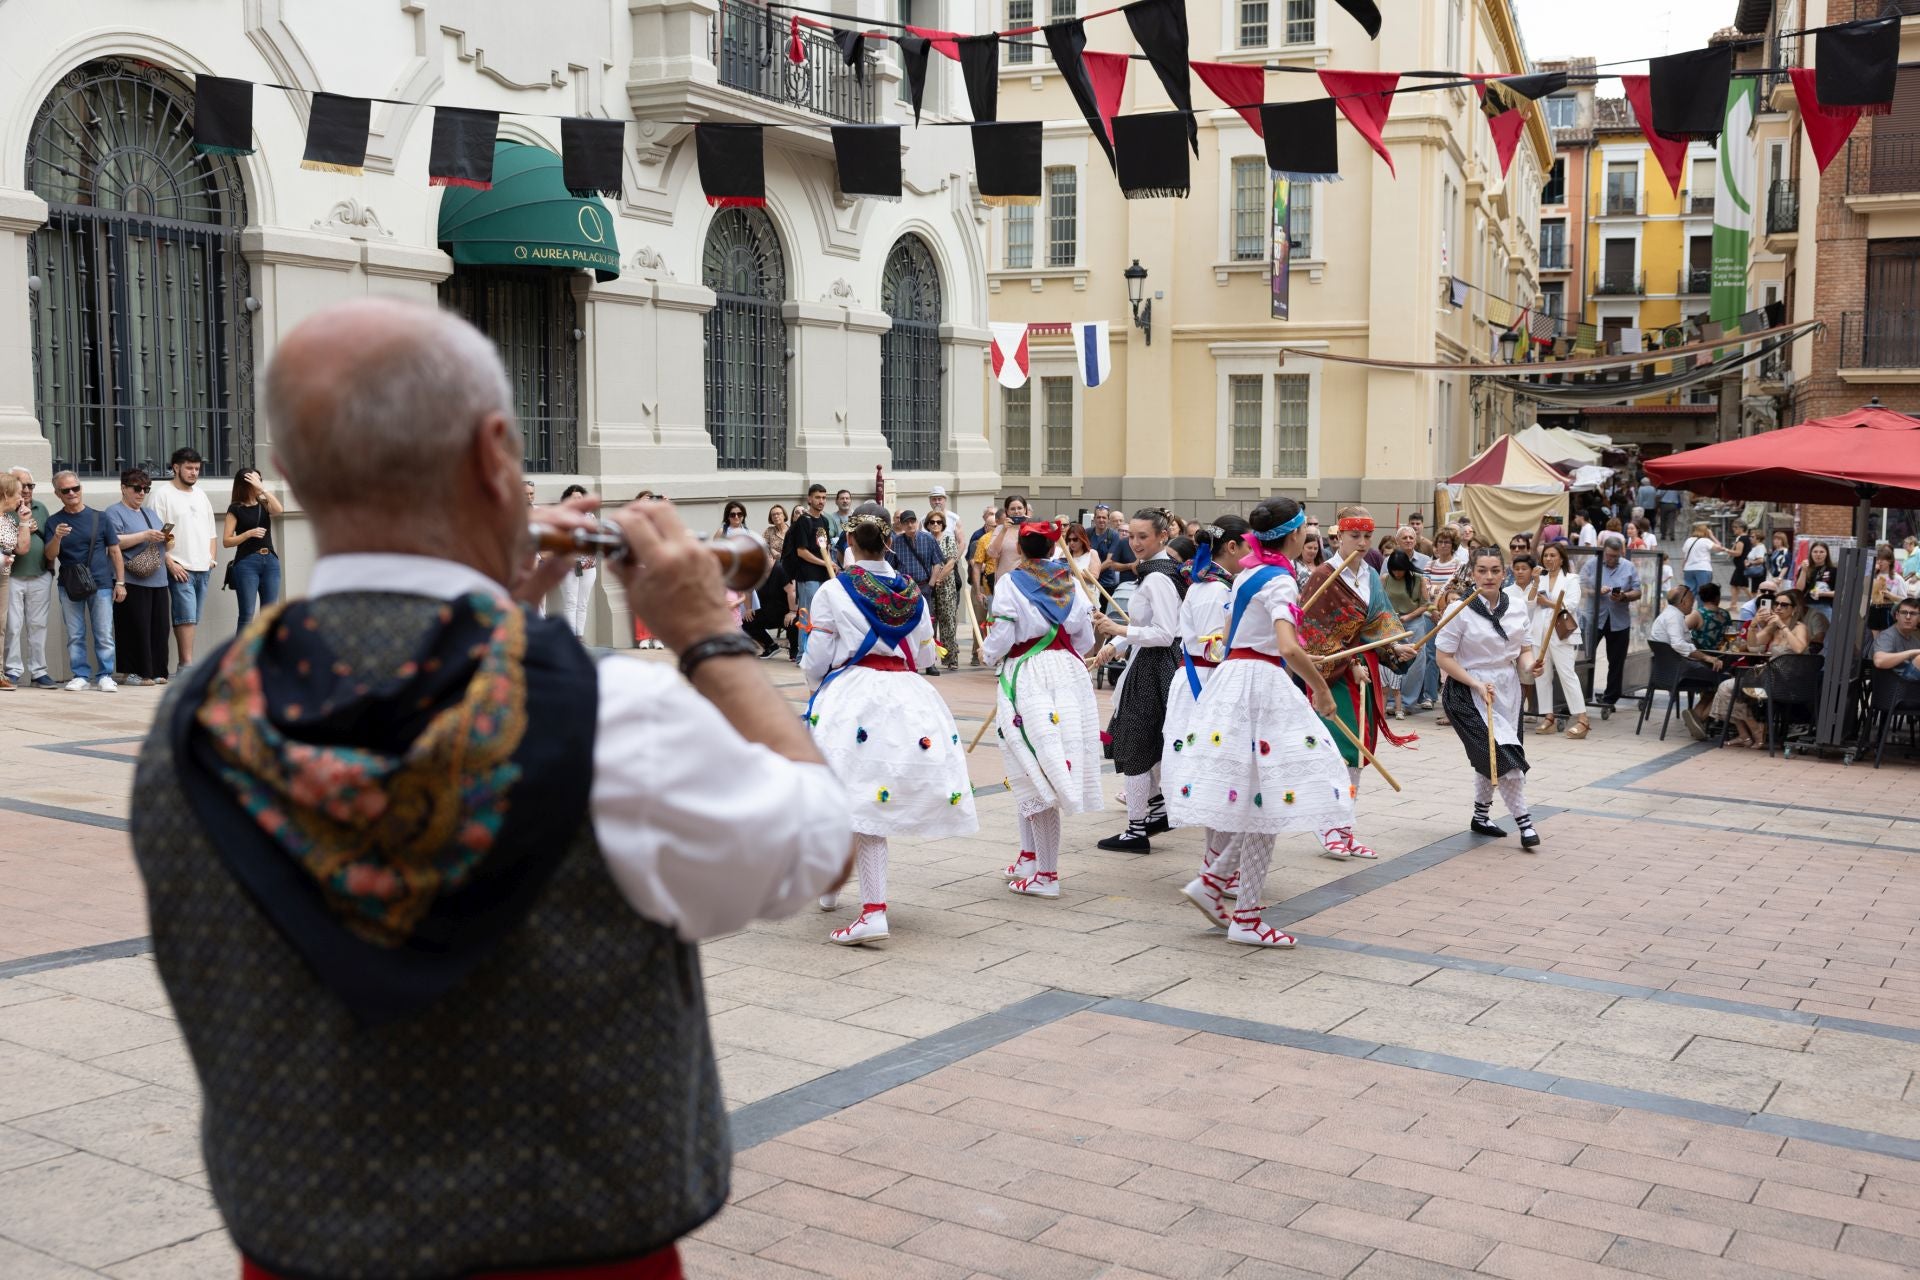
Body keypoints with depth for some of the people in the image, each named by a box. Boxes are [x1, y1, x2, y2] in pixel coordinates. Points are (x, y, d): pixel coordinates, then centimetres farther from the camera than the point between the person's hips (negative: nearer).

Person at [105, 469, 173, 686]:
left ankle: (155, 671, 8)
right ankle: (131, 672, -4)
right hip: (132, 582, -7)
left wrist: (165, 538, 7)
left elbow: (162, 546, 30)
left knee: (158, 628, 4)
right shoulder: (115, 512, 1)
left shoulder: (150, 513, 24)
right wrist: (145, 536, -17)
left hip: (158, 581, 7)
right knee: (135, 628, -9)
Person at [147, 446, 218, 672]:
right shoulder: (162, 494, -3)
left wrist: (212, 558, 12)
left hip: (203, 569, 7)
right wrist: (170, 564, -15)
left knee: (193, 619, 6)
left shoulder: (200, 494, 19)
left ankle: (183, 665, 9)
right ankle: (187, 664, -14)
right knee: (186, 616, -13)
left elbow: (211, 531, 25)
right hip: (180, 568, -7)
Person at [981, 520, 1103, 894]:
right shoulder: (1071, 582, 7)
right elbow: (1085, 639, 10)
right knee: (1051, 769, 16)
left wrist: (993, 659, 13)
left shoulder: (1010, 583, -6)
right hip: (1069, 673, 5)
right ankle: (1029, 859, 25)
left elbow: (999, 639, -8)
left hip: (1024, 676, -5)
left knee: (1036, 777, -2)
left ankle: (1046, 874, 1)